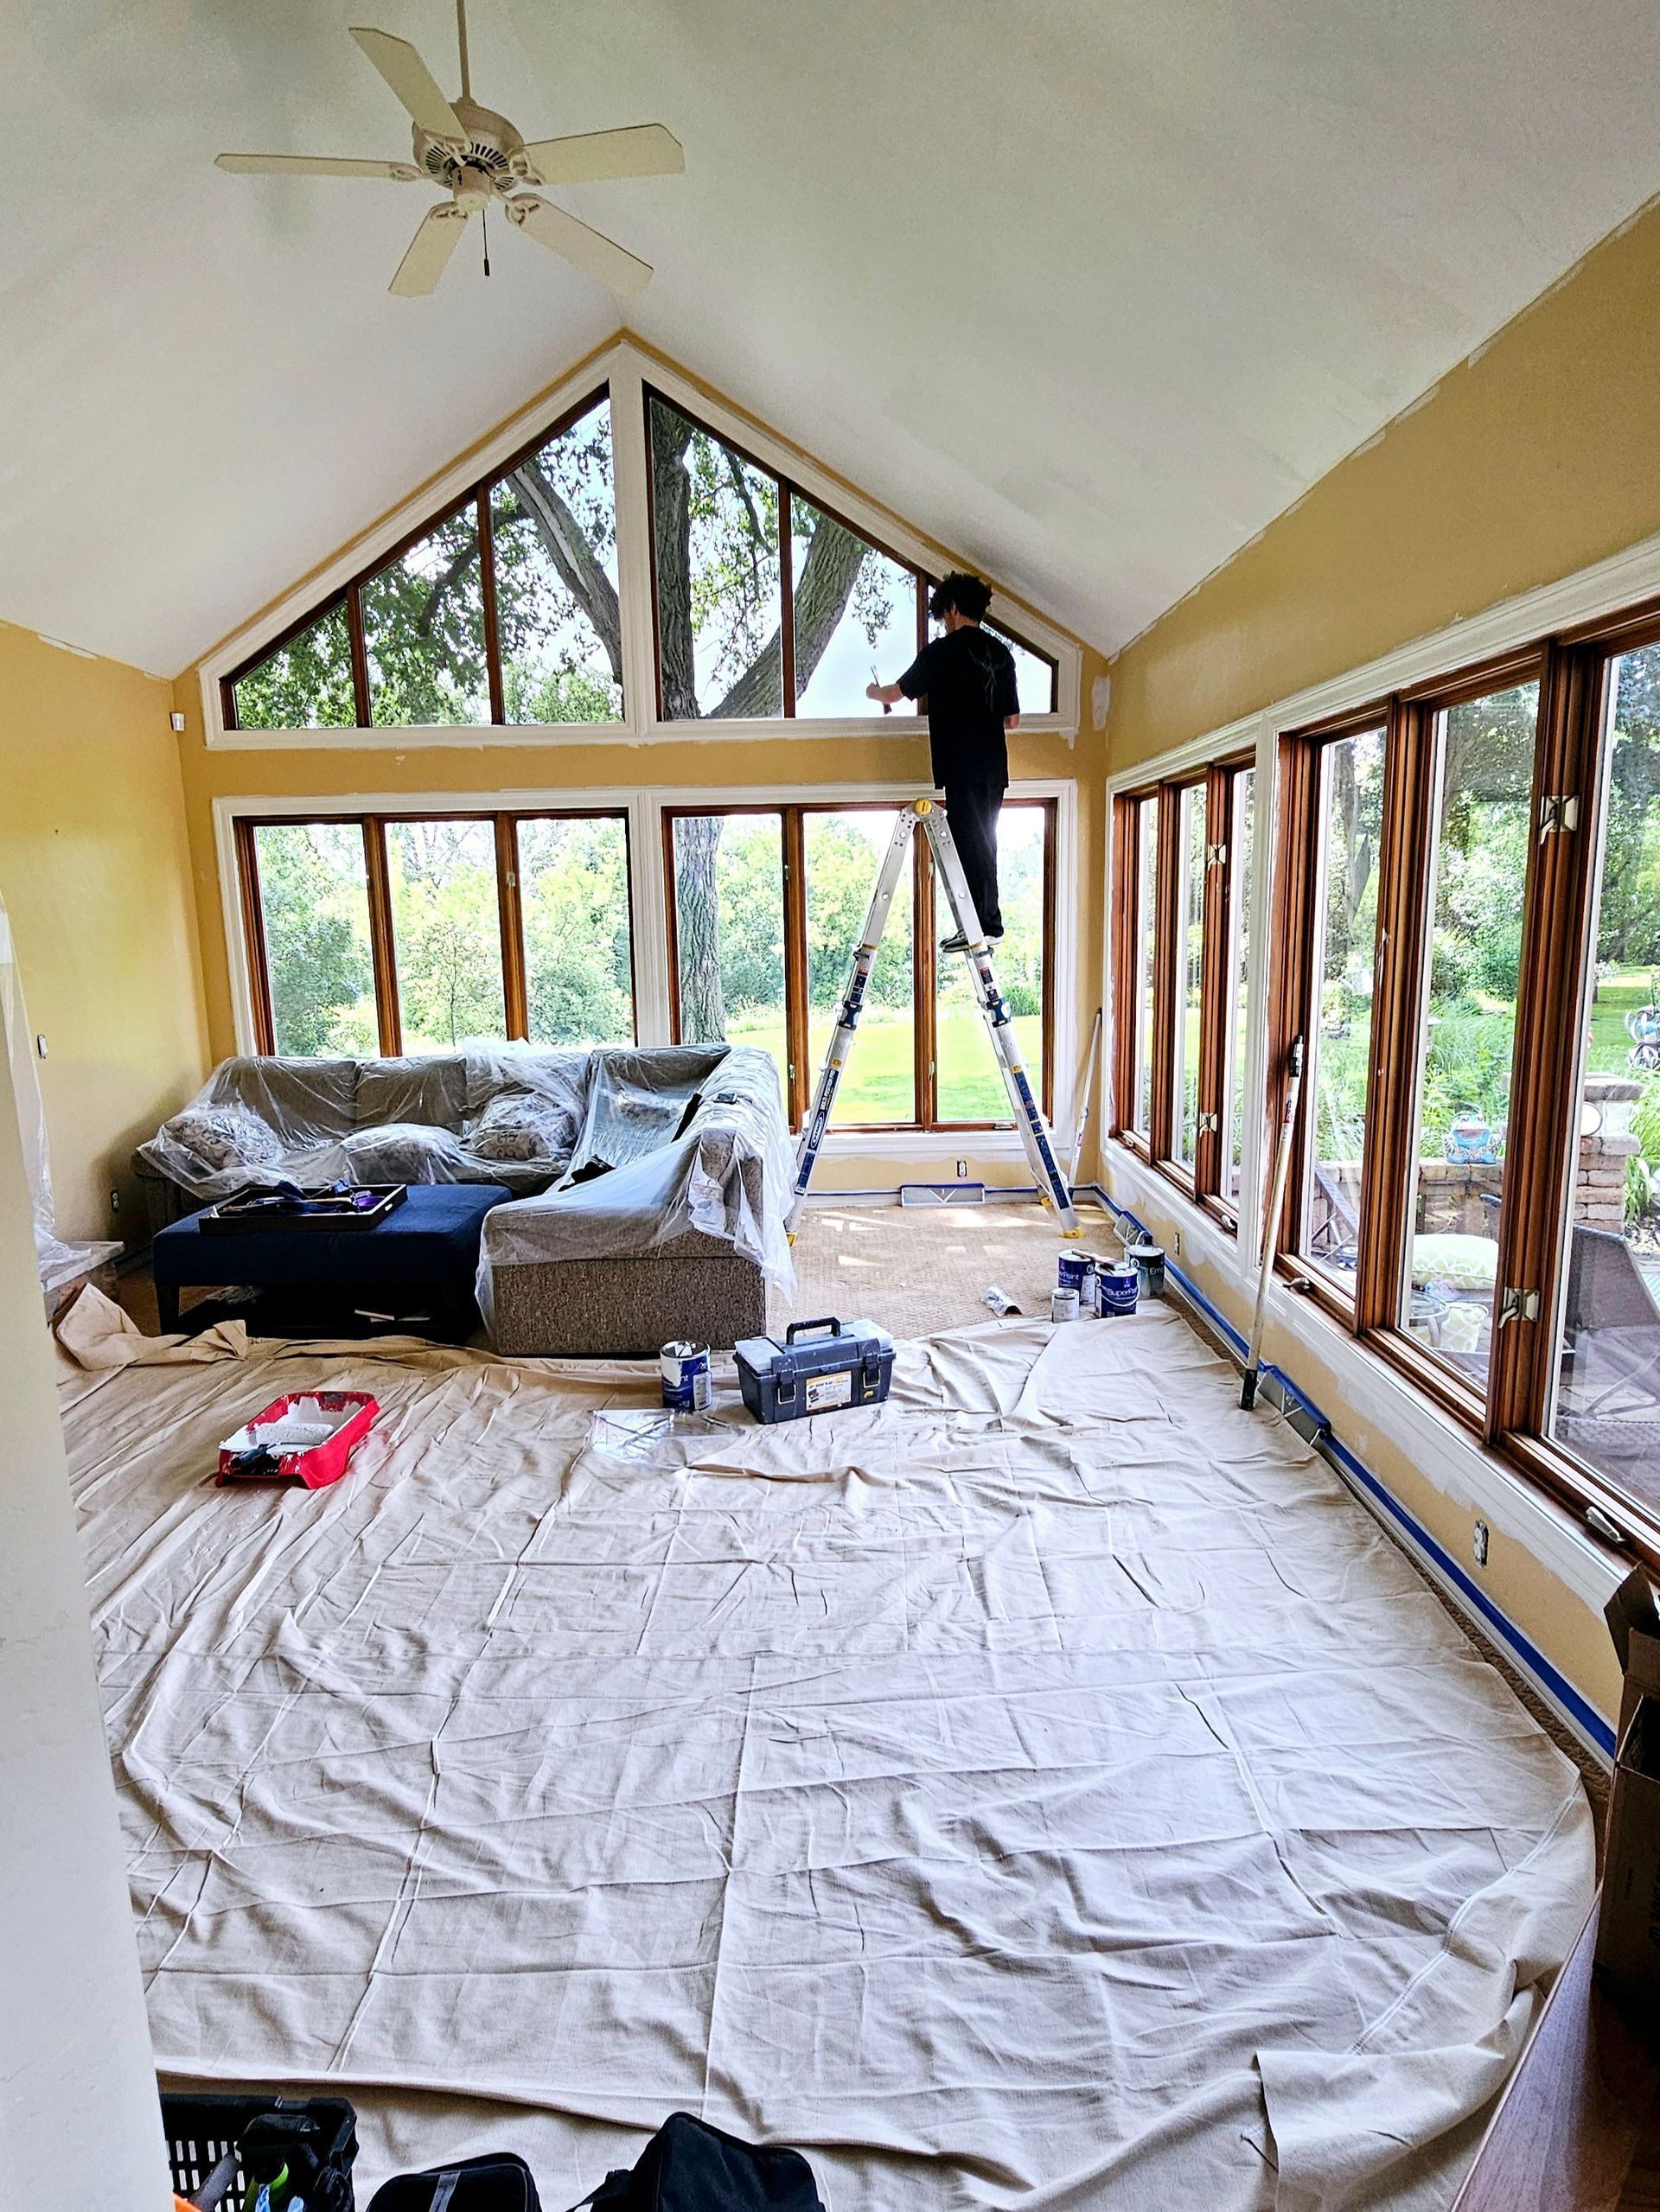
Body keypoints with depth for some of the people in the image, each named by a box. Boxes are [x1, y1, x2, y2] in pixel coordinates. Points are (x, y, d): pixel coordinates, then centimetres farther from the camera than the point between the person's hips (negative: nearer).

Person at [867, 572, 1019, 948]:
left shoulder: (943, 650, -5)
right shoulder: (1000, 653, 14)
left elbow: (898, 693, 5)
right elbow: (1012, 719, 17)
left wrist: (874, 691, 25)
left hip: (962, 765, -7)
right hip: (993, 765, 7)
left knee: (970, 843, -5)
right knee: (984, 842, 12)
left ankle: (983, 925, -6)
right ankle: (988, 924, 16)